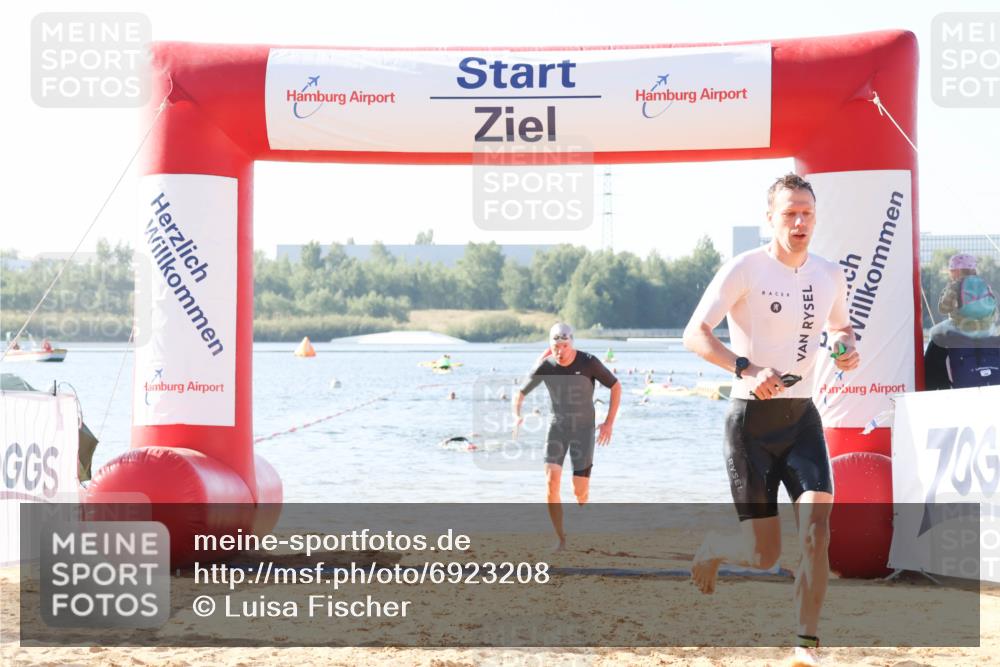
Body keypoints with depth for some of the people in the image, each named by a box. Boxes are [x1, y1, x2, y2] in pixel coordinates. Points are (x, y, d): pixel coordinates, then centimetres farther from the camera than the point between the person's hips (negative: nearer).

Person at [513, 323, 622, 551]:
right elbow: (520, 393, 2)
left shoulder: (588, 363, -17)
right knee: (552, 482, -18)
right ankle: (561, 538, -9)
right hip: (557, 426, 1)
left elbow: (616, 386, -5)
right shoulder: (545, 367, -11)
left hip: (583, 428, -1)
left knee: (580, 491, -5)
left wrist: (609, 421, -12)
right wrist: (516, 416, -19)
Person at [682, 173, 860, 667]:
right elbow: (694, 334, -14)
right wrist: (747, 370, -29)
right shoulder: (746, 269, -10)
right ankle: (711, 549, 34)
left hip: (803, 417, 4)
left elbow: (840, 327, 26)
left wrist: (847, 348, 1)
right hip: (752, 418, -4)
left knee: (817, 524, -17)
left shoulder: (830, 276, 6)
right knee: (764, 555, -2)